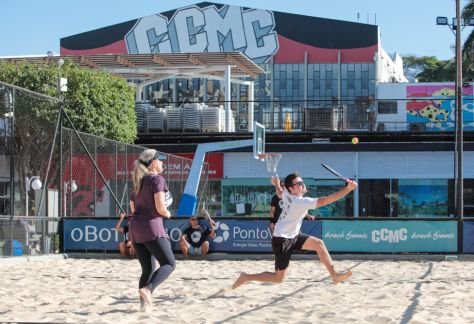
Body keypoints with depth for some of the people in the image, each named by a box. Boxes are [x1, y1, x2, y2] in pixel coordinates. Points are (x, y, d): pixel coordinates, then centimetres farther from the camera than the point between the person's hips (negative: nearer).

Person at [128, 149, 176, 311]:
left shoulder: (139, 182, 18)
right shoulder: (157, 179, -6)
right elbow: (160, 207, -16)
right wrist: (167, 213, 6)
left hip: (135, 228, 8)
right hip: (151, 226, -8)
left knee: (147, 269, 13)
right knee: (169, 264, -2)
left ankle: (145, 304, 3)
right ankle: (147, 289, -23)